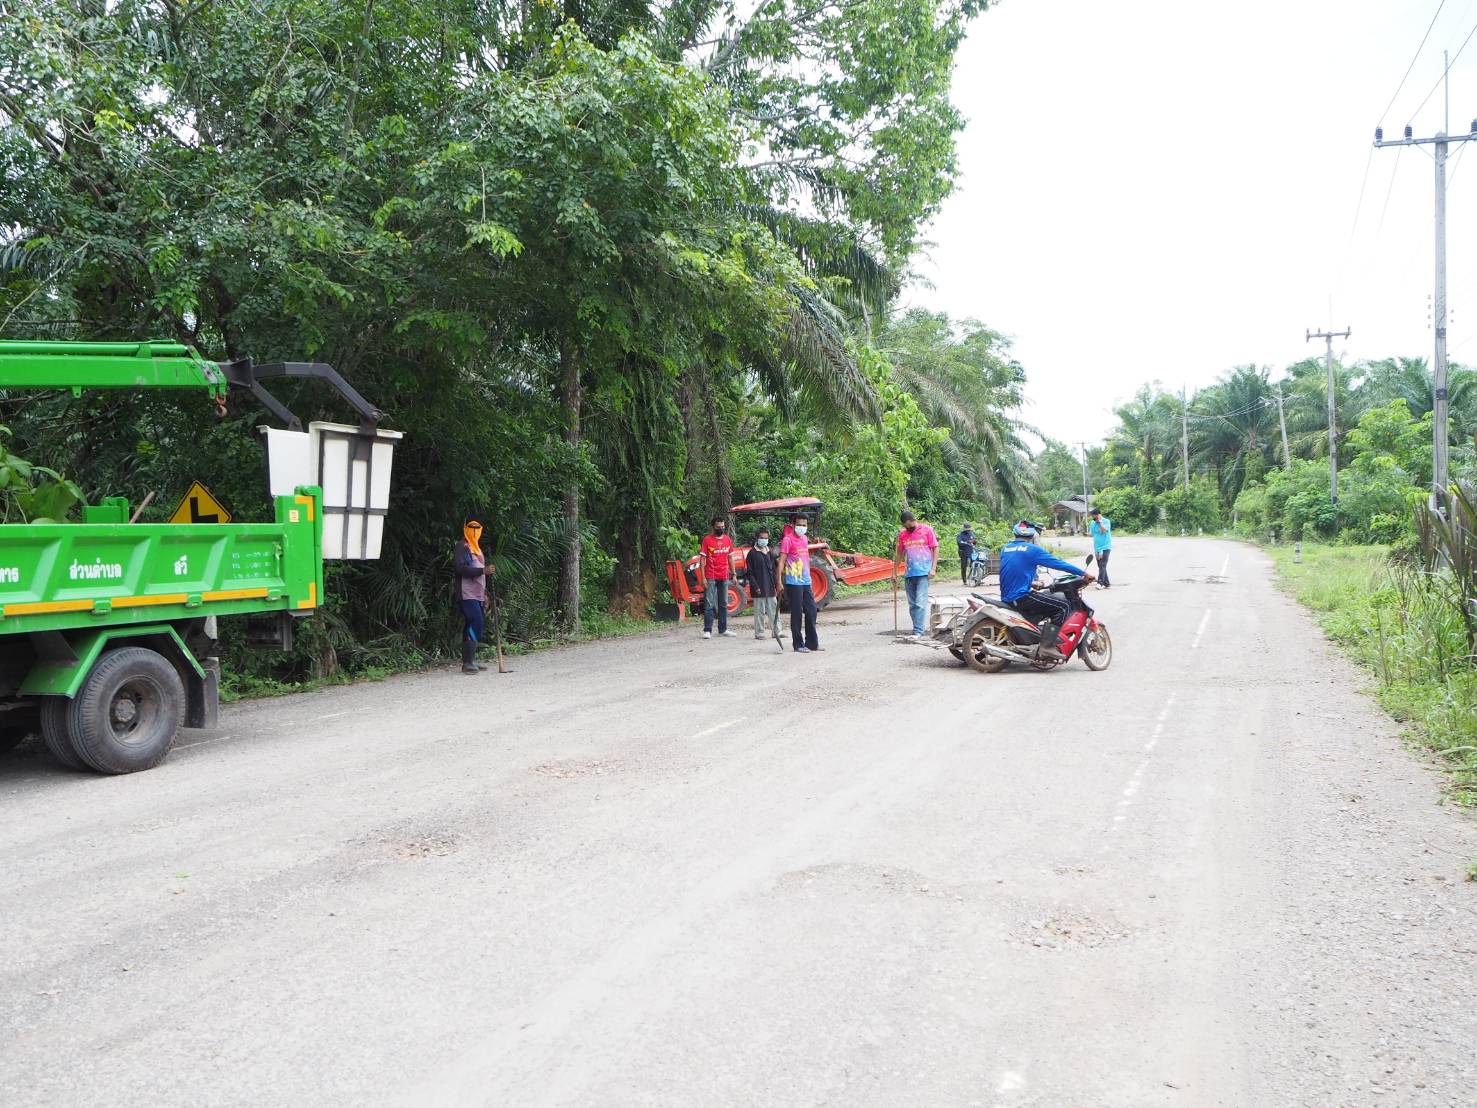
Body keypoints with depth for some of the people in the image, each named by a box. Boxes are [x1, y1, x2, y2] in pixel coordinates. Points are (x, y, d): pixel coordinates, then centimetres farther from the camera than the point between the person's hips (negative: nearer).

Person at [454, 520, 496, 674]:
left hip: (478, 595, 9)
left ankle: (470, 660, 13)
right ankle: (467, 663, -15)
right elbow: (461, 568, -19)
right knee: (475, 625, -16)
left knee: (479, 625, 8)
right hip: (468, 594, -9)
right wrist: (483, 570, -24)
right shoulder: (462, 547, -5)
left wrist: (485, 594, 23)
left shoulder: (477, 548, 23)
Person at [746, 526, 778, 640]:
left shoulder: (769, 553, 13)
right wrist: (755, 587, -14)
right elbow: (749, 572, -7)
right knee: (760, 611, 0)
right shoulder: (752, 553, -5)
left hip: (770, 588, 6)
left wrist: (775, 585, 10)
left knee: (774, 610, 6)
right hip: (759, 589, -5)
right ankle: (759, 633, 7)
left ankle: (776, 631, 12)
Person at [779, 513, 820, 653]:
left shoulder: (804, 539, 14)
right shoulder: (787, 540, -8)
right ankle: (798, 645, 6)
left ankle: (812, 642, 19)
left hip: (806, 582, 7)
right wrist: (779, 582, -18)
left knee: (811, 611, 9)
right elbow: (781, 562, -12)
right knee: (797, 613, -2)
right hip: (793, 582, -7)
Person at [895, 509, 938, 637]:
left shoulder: (927, 530, -1)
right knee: (912, 604, 9)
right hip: (909, 573, 5)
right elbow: (900, 553, 16)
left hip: (923, 572, -5)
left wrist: (933, 568, -6)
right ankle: (917, 628, 19)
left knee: (920, 603, -11)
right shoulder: (902, 534, 9)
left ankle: (918, 631, -11)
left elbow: (935, 548, 1)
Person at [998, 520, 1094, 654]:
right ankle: (1048, 644, -9)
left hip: (1006, 598, 8)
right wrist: (1084, 572, 2)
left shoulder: (1004, 549, 14)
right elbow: (1058, 563, -5)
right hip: (1022, 597, -8)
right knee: (1064, 606, -3)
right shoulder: (1032, 550, -7)